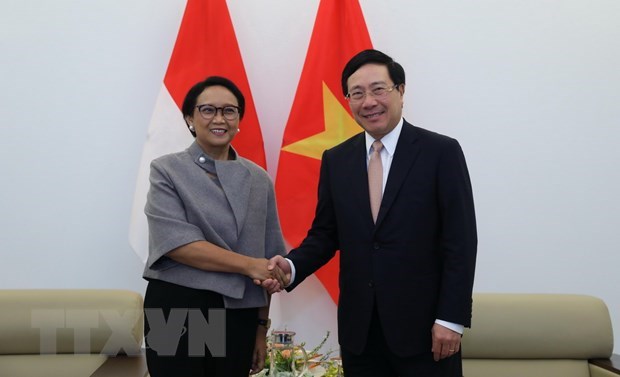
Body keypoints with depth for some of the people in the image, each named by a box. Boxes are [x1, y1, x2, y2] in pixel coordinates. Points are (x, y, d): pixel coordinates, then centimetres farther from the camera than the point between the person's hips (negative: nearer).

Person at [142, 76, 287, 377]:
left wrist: (261, 326, 9)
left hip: (239, 315, 3)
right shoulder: (167, 170, -2)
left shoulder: (258, 179, 8)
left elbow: (268, 258, 10)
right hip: (177, 309, -3)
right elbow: (176, 242, -15)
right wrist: (247, 265, -19)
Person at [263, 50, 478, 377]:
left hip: (423, 325, -3)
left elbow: (460, 241, -8)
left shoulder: (441, 152, -6)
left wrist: (451, 318, -11)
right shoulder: (335, 160, 6)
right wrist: (292, 266, -10)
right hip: (358, 328, 4)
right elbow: (325, 233, 9)